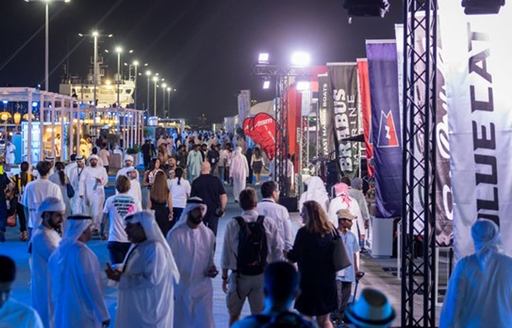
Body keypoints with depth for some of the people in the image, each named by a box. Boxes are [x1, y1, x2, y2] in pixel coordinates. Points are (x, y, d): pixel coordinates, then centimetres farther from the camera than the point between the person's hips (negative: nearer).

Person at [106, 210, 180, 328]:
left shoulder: (154, 249, -19)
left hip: (149, 308, -9)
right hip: (135, 307, 10)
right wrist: (119, 273, -3)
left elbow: (151, 280, -26)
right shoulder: (137, 247, 10)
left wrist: (121, 278, -21)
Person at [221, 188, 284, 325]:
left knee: (234, 315, 16)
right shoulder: (269, 224, -7)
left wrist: (225, 276, 5)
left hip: (239, 276, -1)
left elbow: (226, 253, -7)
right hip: (262, 276, 1)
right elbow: (278, 251, -2)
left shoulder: (233, 225, -11)